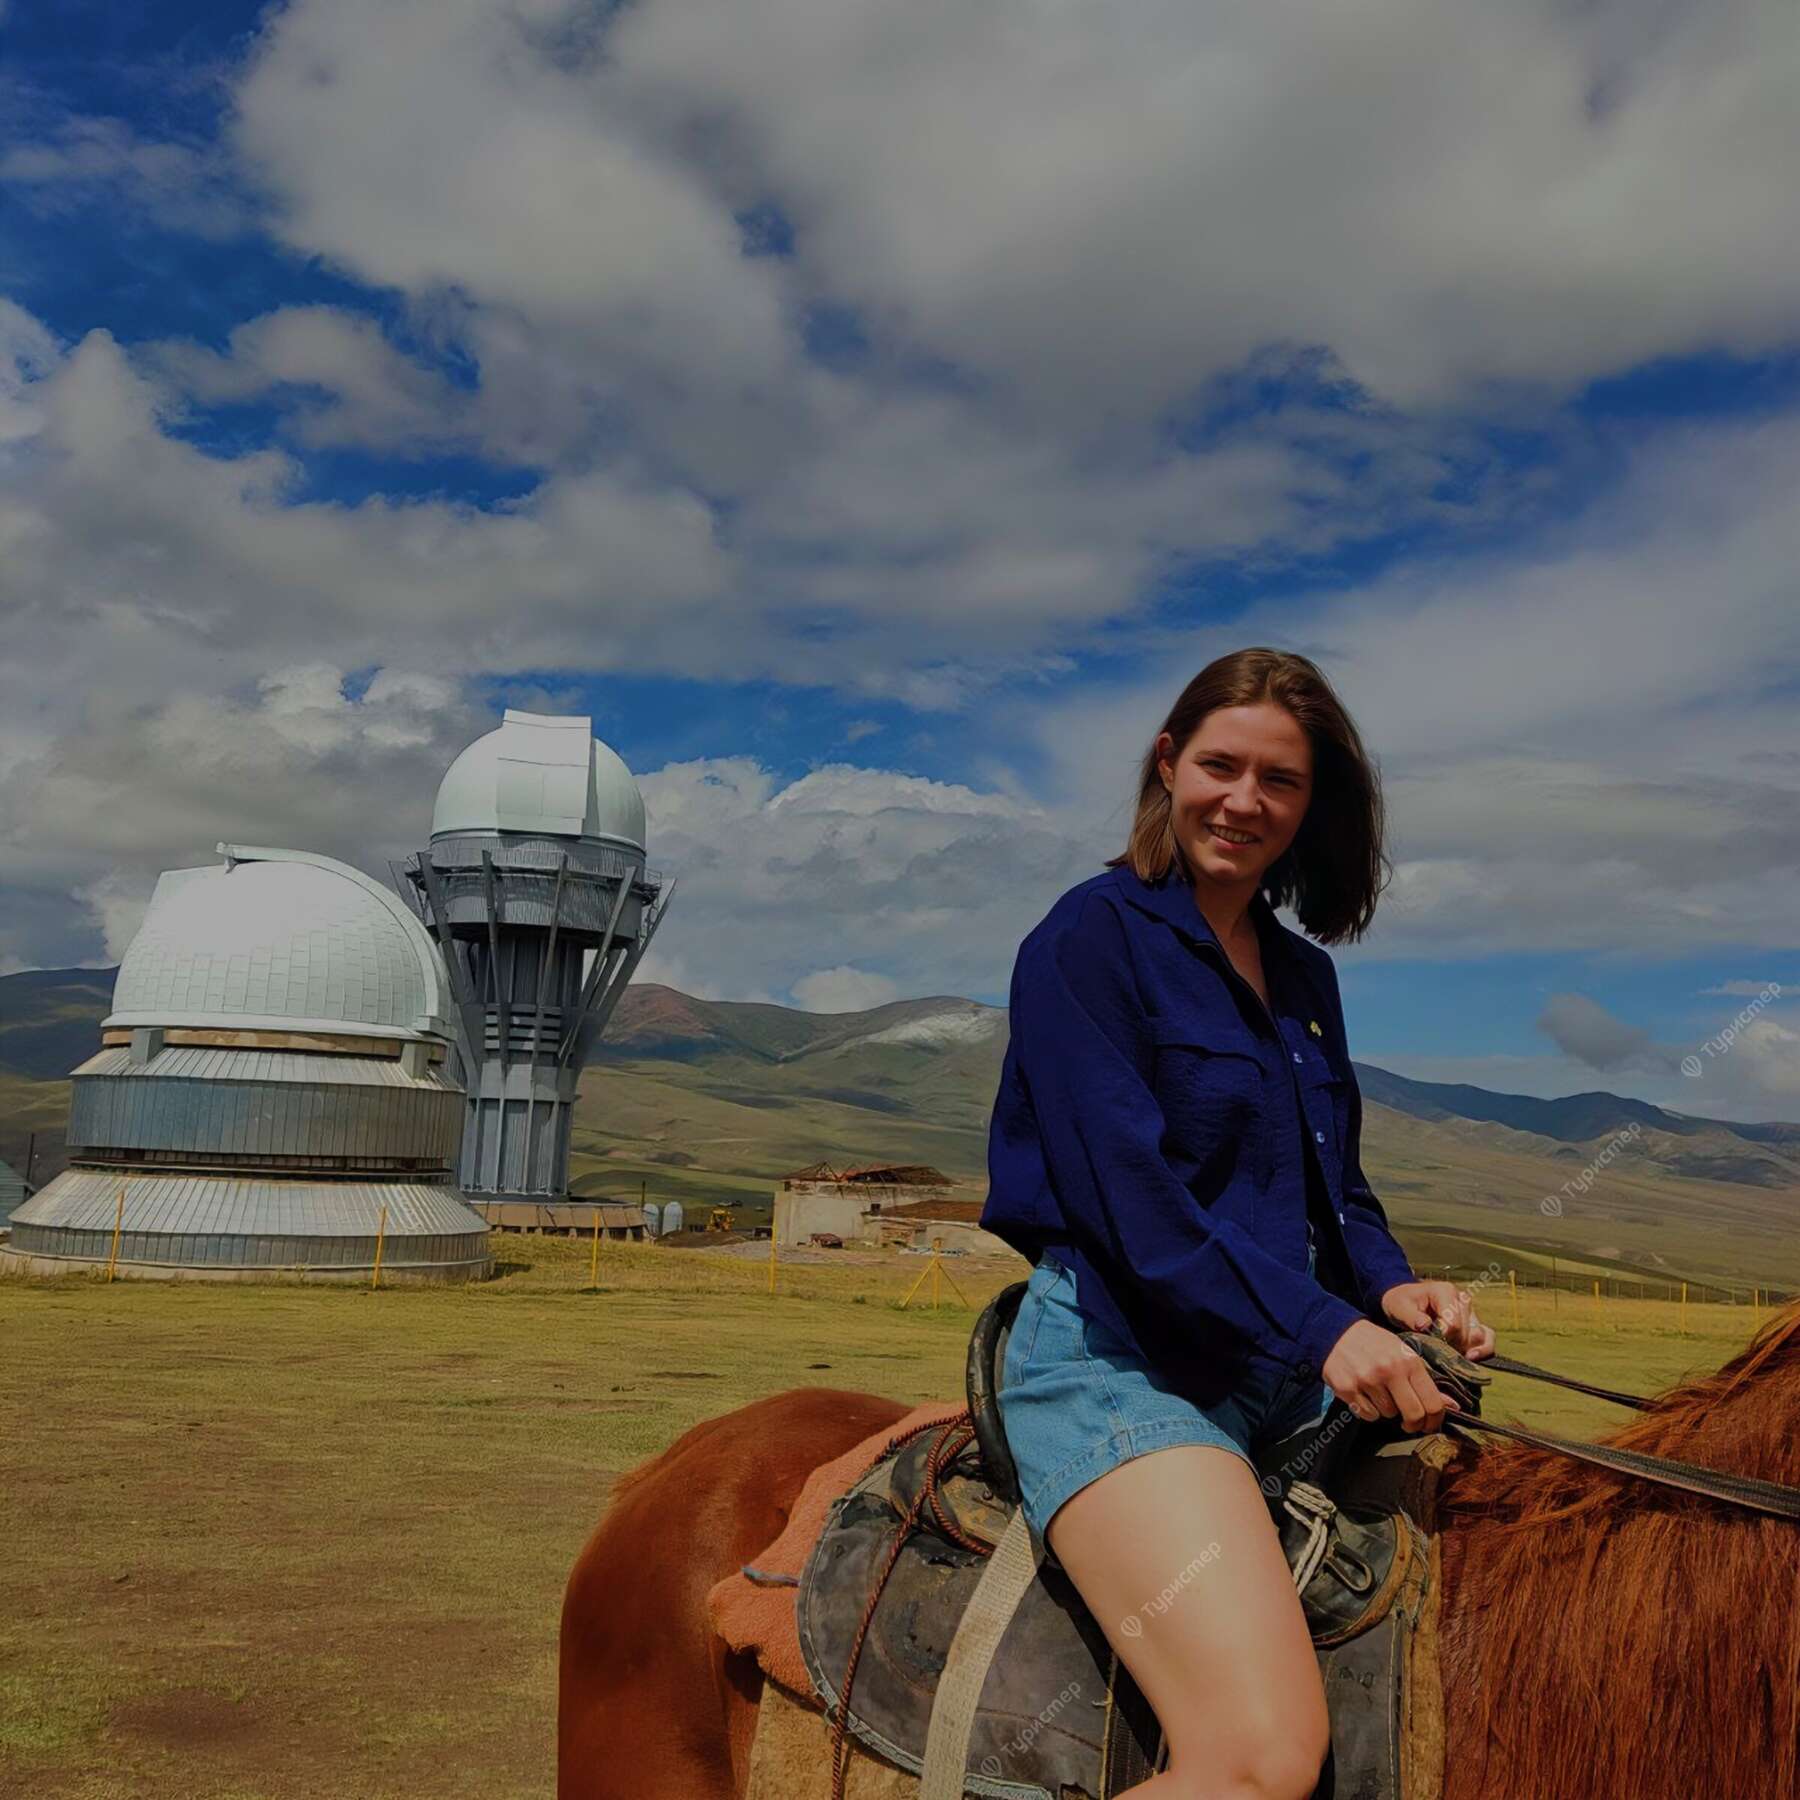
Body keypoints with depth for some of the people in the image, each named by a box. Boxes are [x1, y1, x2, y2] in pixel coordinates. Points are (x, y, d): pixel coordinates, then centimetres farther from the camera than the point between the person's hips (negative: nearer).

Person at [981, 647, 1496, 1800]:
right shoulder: (1093, 936, -6)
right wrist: (1318, 1328, -19)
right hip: (1119, 1356, -8)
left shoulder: (1304, 975, 17)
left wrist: (1390, 1288, 0)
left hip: (1300, 1368, 8)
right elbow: (1124, 1188, -15)